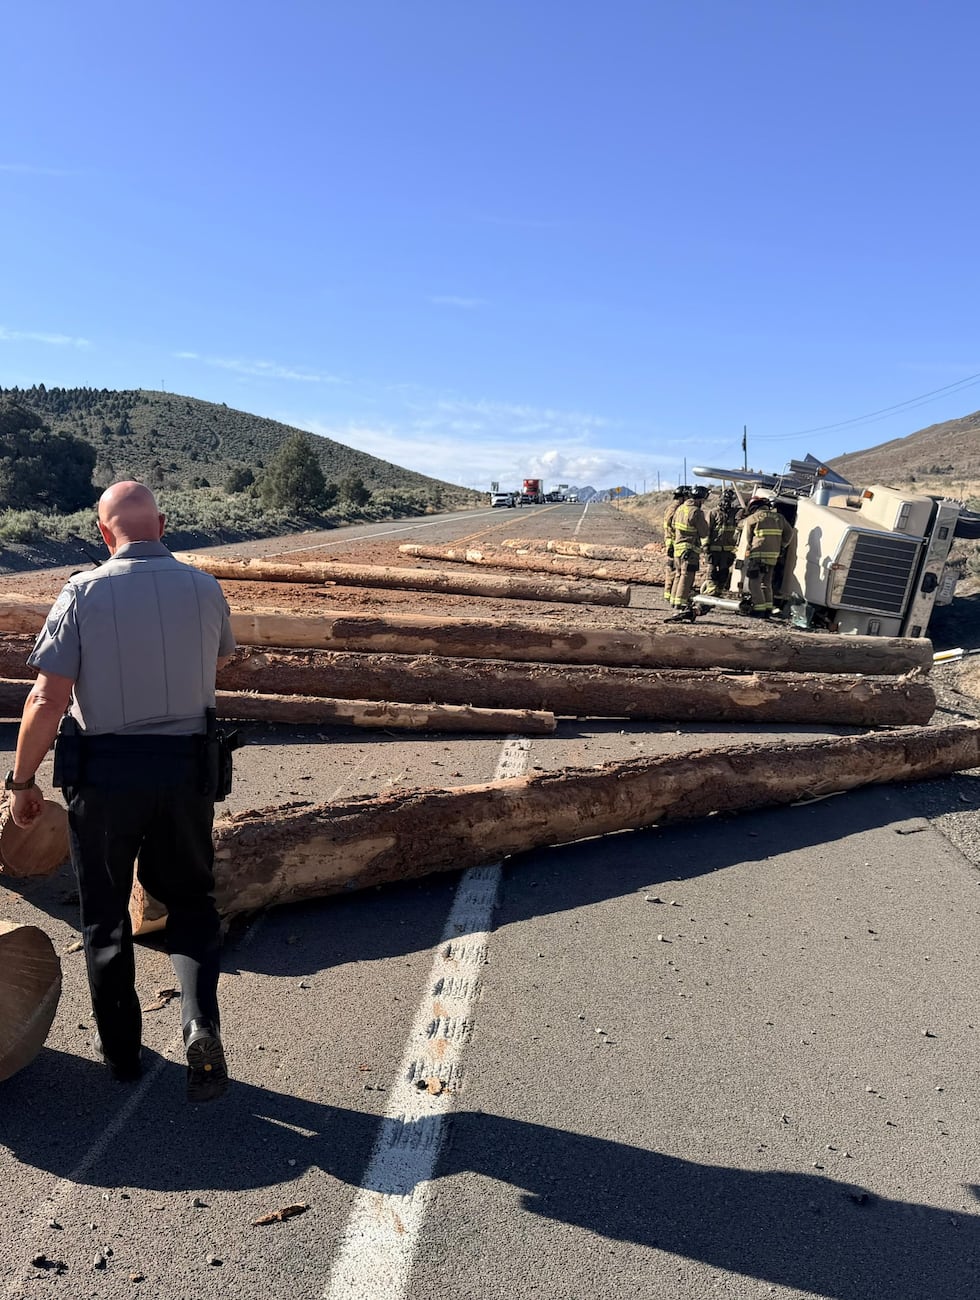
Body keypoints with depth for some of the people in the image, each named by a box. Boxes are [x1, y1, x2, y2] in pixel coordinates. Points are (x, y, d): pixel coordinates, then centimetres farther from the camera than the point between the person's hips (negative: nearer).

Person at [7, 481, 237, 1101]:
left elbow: (48, 699, -13)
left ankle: (121, 1050, 30)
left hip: (103, 771, -1)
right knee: (190, 899, 18)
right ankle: (201, 1022, -1)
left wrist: (23, 780, -1)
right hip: (186, 768, 2)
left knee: (105, 913, 17)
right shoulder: (204, 588, -4)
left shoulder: (84, 592, -11)